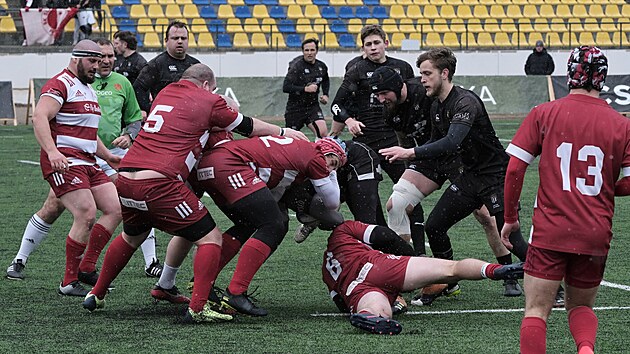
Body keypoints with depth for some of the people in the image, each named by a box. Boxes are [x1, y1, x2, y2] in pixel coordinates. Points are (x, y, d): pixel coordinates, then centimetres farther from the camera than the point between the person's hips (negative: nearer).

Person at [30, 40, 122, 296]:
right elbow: (39, 117, -21)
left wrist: (107, 156, 28)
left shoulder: (88, 90, 24)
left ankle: (87, 268, 7)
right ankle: (70, 283, -10)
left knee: (115, 210, 0)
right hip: (64, 162, -10)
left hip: (87, 163, 10)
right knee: (87, 215, -18)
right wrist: (52, 151, -33)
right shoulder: (60, 85, -7)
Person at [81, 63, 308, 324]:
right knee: (210, 239, 3)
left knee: (131, 237, 33)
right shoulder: (208, 101, 5)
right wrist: (283, 132, 33)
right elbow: (247, 126, 17)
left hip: (124, 181, 7)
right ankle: (197, 308, -8)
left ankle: (96, 295, 39)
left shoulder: (164, 93, 21)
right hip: (159, 184, -7)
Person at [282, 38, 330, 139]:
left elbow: (325, 81, 27)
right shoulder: (296, 67, -15)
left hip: (313, 106, 4)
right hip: (295, 108, -4)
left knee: (323, 133, -18)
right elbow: (285, 87, -24)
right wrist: (305, 89, -28)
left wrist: (325, 95, 10)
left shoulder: (321, 66, 3)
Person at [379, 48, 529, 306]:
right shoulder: (436, 107, 5)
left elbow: (452, 143, -37)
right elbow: (437, 142, 22)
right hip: (469, 176, 8)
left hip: (495, 175, -8)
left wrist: (410, 153, -39)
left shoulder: (465, 102, -24)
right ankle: (448, 284, 16)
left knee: (510, 238, -9)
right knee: (434, 226, 0)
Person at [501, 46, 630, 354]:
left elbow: (514, 169, -4)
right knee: (581, 306, 19)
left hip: (550, 232, -2)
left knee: (536, 311, 4)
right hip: (596, 236, 2)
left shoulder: (544, 114, -2)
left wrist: (510, 218, 7)